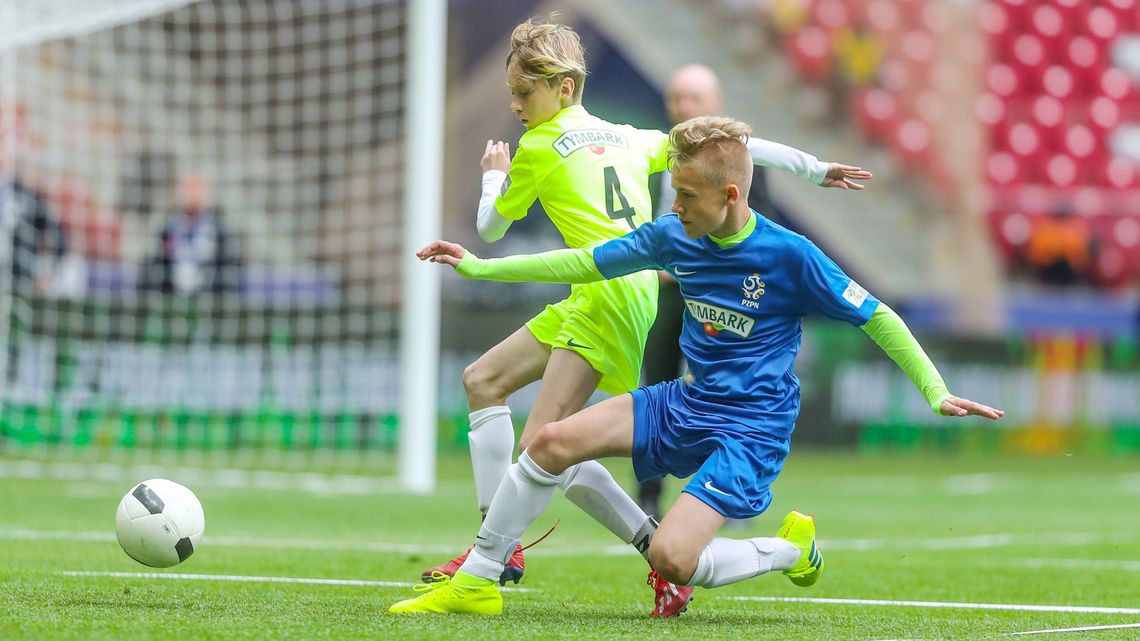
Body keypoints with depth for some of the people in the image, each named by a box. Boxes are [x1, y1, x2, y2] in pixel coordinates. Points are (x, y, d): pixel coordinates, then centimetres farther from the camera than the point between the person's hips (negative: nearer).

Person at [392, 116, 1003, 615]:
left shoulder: (789, 255, -17)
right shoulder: (673, 237, -1)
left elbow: (877, 318, -8)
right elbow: (586, 263, 11)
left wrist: (936, 393, -13)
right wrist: (480, 267, 11)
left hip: (750, 428, -6)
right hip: (684, 402, 6)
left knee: (671, 559, -24)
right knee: (551, 442, -10)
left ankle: (791, 550, 4)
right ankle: (476, 582, 2)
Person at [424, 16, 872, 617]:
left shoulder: (539, 147, 1)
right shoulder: (626, 137, 19)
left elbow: (490, 229, 14)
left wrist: (493, 176, 35)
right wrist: (814, 168, 26)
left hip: (611, 294, -9)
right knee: (483, 380, 13)